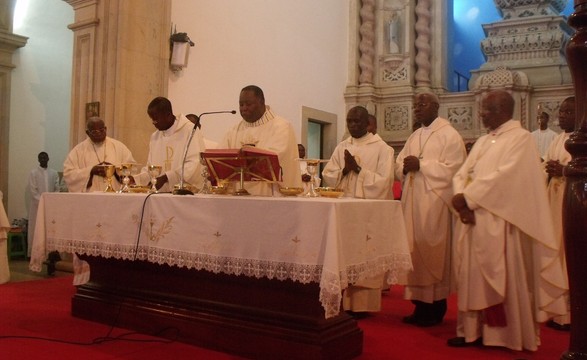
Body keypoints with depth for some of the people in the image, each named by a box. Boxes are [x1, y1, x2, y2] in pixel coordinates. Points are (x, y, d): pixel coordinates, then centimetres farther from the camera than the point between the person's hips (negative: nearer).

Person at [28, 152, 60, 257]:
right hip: (37, 205, -3)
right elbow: (33, 191, -7)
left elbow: (57, 189, 8)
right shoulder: (33, 173, -1)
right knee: (36, 230, -1)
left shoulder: (54, 173, 10)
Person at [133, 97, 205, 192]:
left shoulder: (191, 131, -4)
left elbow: (193, 164, -14)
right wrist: (134, 179, 1)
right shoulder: (155, 136, 17)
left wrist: (165, 178, -20)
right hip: (161, 194, 6)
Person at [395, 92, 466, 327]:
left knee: (432, 253, -3)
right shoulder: (414, 137, 18)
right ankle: (420, 305, 15)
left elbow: (452, 169, -14)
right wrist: (406, 166, -6)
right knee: (414, 251, 6)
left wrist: (420, 164, -15)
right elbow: (399, 166, 16)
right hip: (412, 203, 7)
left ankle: (435, 309, 8)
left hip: (434, 203, -7)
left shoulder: (450, 135, -4)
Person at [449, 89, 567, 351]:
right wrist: (461, 198, -8)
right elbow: (462, 174, 12)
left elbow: (503, 177, -17)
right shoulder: (482, 142, 19)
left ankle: (505, 334, 11)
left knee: (501, 278, -1)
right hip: (473, 220, 7)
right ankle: (473, 330, 15)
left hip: (499, 222, -7)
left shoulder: (521, 138, -4)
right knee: (474, 277, 8)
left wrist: (467, 197, -14)